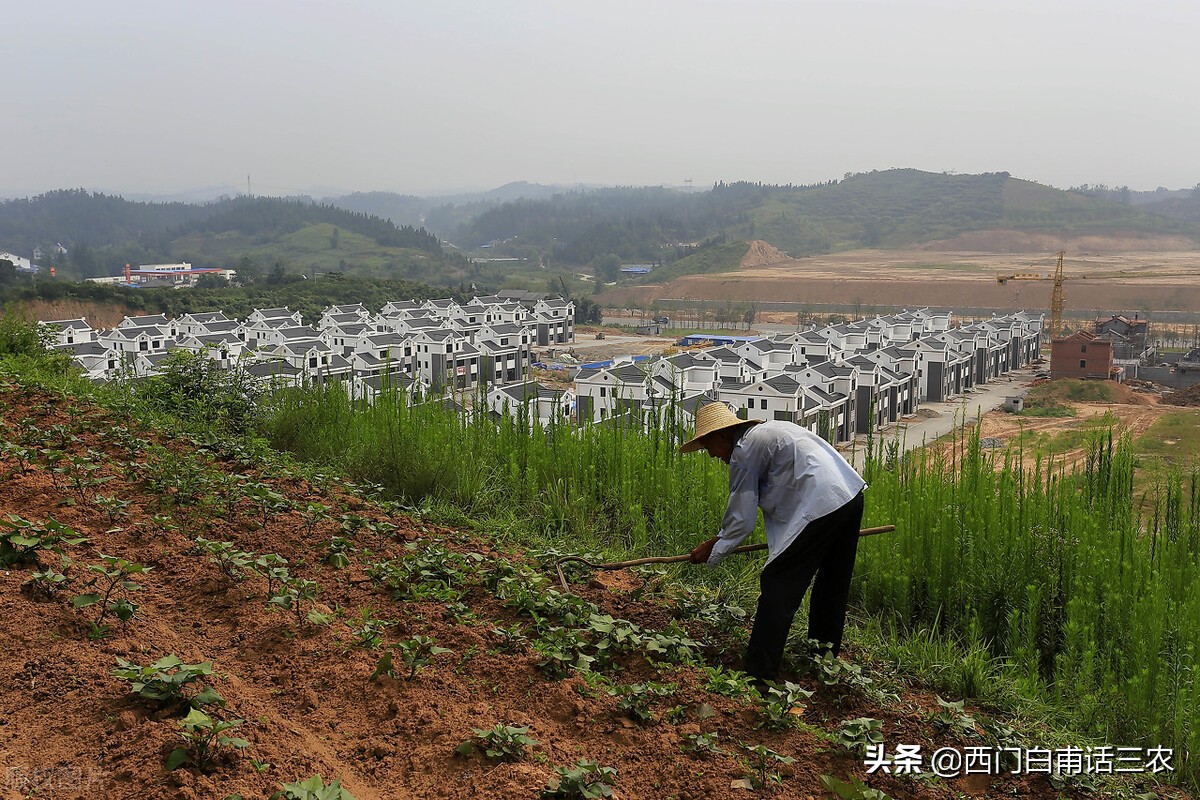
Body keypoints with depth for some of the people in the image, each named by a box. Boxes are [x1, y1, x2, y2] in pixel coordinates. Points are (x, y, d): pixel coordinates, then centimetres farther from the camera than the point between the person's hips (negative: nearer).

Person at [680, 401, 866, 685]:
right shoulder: (768, 430, 23)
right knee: (832, 585, 22)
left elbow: (741, 520, -3)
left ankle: (759, 675, -4)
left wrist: (712, 549, 10)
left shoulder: (743, 452, -4)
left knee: (778, 586, -5)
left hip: (819, 508, -10)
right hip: (851, 494, 10)